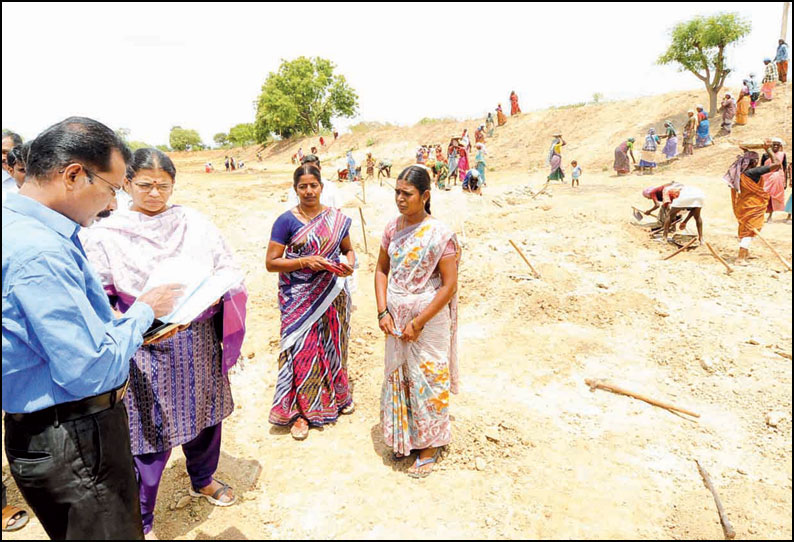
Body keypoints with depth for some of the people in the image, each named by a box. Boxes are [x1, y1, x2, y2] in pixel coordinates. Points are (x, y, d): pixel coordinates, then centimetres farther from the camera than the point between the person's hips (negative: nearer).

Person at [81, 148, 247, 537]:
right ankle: (139, 522, 30)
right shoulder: (106, 235, -4)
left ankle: (203, 480, 48)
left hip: (200, 343, 4)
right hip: (147, 348, -3)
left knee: (205, 413, 20)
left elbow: (228, 272, 1)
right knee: (151, 432, 5)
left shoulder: (194, 223, 3)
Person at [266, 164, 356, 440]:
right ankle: (300, 411, 19)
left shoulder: (337, 218, 3)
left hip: (332, 294, 4)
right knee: (303, 350, 2)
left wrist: (349, 262, -7)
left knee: (333, 345, 16)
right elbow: (271, 262, -9)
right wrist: (305, 262, -21)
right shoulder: (286, 221, -7)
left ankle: (336, 395, 38)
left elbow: (348, 249, 15)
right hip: (300, 298, -3)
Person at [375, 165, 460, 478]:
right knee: (397, 376, 15)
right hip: (395, 318, 5)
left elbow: (449, 286, -16)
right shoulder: (392, 229, 1)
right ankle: (404, 438, 38)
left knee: (425, 379, 7)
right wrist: (383, 312, -4)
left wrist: (418, 323, -17)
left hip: (428, 319, -5)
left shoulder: (439, 234, -15)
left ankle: (429, 446, 29)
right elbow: (381, 270, 8)